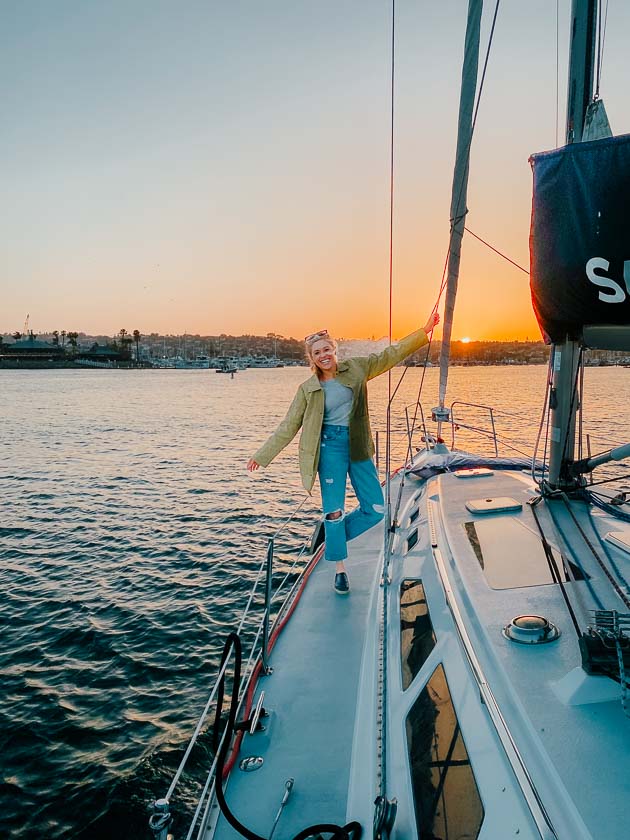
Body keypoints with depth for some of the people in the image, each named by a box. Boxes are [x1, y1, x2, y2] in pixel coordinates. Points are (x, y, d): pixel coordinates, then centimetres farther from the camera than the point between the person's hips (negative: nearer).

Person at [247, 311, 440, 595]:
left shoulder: (355, 368, 4)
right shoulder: (308, 389, -2)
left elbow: (391, 355, 7)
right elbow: (289, 426, 3)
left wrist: (424, 331, 2)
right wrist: (262, 455, 1)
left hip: (358, 445, 3)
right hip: (331, 446, -3)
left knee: (376, 509, 1)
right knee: (334, 509, -2)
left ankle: (334, 534, 27)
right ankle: (339, 567, 17)